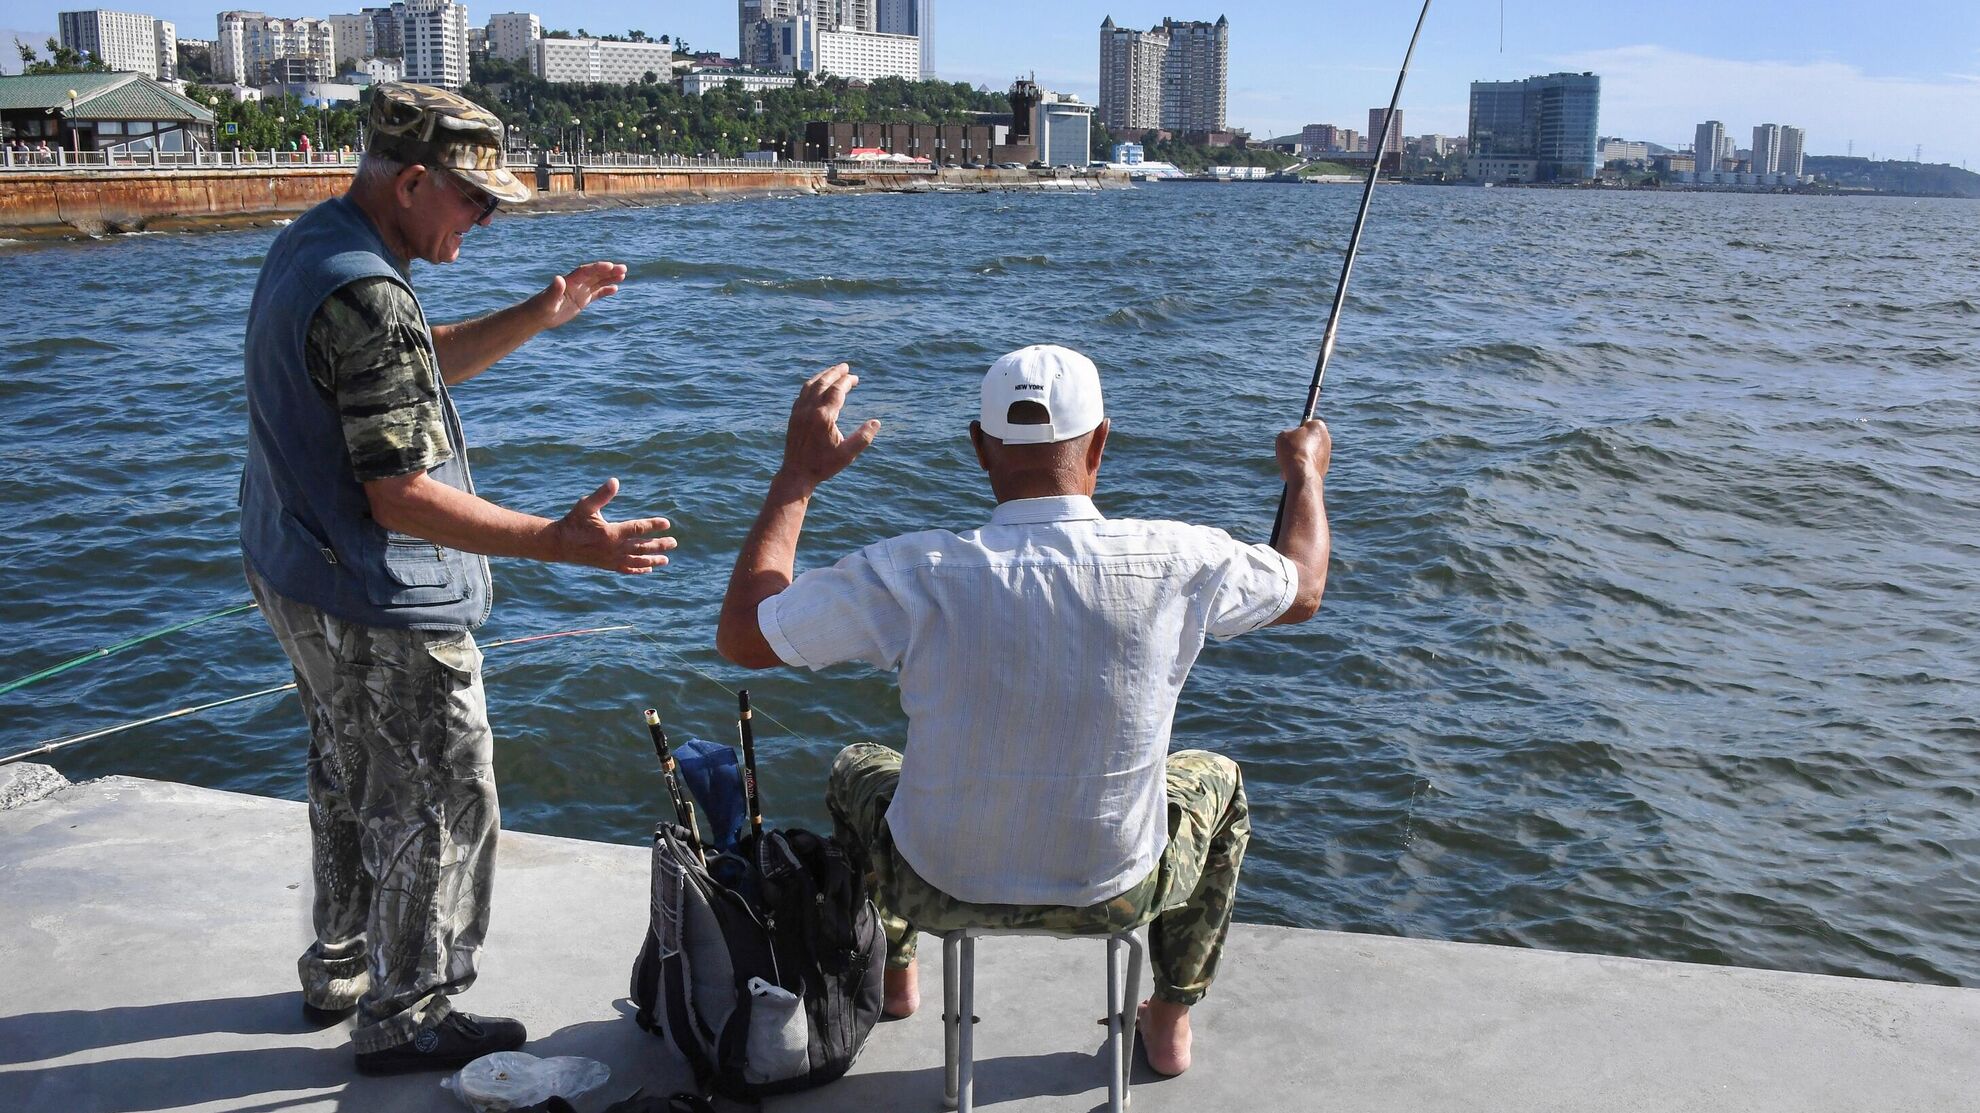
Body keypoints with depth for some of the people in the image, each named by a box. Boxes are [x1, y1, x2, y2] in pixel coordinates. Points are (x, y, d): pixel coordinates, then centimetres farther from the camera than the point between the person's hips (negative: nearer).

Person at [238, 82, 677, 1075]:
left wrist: (537, 317, 8)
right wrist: (559, 542, -33)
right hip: (380, 614, -10)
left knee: (350, 780, 24)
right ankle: (405, 1020, 17)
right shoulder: (367, 299, -27)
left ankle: (341, 971, 40)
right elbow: (399, 496, -29)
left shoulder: (307, 246, 5)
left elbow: (421, 364, 18)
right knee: (441, 805, 3)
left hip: (299, 579, 11)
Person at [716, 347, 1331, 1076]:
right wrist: (1306, 473, 22)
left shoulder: (915, 574, -24)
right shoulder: (1176, 564, -20)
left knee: (857, 770, 33)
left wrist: (798, 474, -5)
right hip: (1115, 892, 1)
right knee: (1216, 781, 33)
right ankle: (1171, 1023, 39)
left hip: (944, 889, 0)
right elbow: (1303, 590, 2)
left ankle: (893, 975, 53)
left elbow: (740, 637, -12)